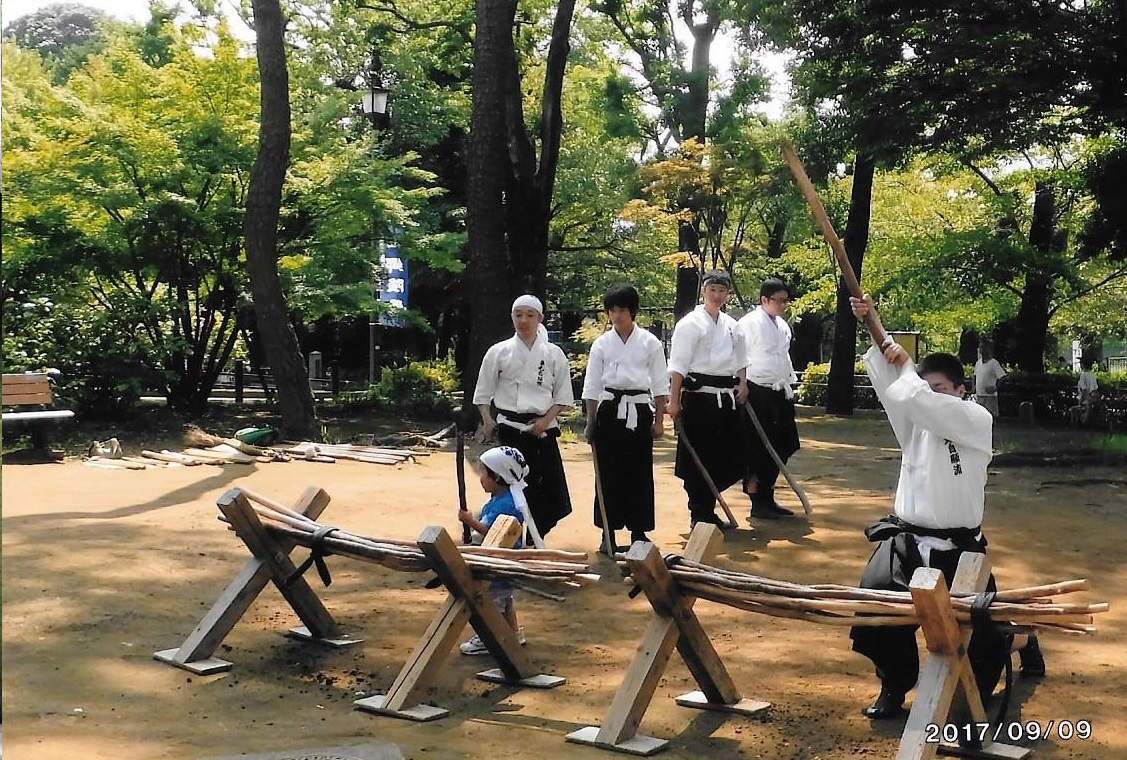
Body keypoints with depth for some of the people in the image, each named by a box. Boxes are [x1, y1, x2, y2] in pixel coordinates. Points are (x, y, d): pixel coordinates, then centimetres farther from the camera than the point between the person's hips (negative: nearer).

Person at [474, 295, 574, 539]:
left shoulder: (553, 354, 6)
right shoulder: (499, 352, 4)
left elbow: (563, 396, 8)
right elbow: (483, 394, 9)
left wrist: (546, 419, -6)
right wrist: (488, 420, -5)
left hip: (542, 428, 1)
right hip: (510, 427, -1)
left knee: (550, 490, -3)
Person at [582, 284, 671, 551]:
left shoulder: (649, 343, 1)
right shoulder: (602, 344, 4)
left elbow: (660, 384, 4)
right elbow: (591, 386, 7)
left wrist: (659, 420, 0)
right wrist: (590, 422, 5)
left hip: (639, 411, 0)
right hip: (609, 411, 1)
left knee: (639, 473, 2)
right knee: (609, 473, 1)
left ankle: (638, 532, 13)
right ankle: (609, 533, 9)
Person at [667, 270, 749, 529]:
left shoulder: (731, 325, 13)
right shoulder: (690, 323, -6)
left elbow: (740, 360, 22)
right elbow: (678, 365, -10)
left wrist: (742, 385, 5)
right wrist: (674, 400, -15)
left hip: (727, 398, 6)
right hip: (699, 396, -6)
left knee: (727, 457, 7)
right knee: (697, 457, -1)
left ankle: (707, 508, 23)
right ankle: (699, 514, 11)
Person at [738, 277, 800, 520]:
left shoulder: (782, 325, 14)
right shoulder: (750, 323, -11)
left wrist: (789, 386, 19)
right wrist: (743, 389, -17)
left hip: (779, 393, 8)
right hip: (757, 393, -8)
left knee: (781, 447, 10)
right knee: (757, 450, -1)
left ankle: (768, 498, 22)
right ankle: (757, 502, 8)